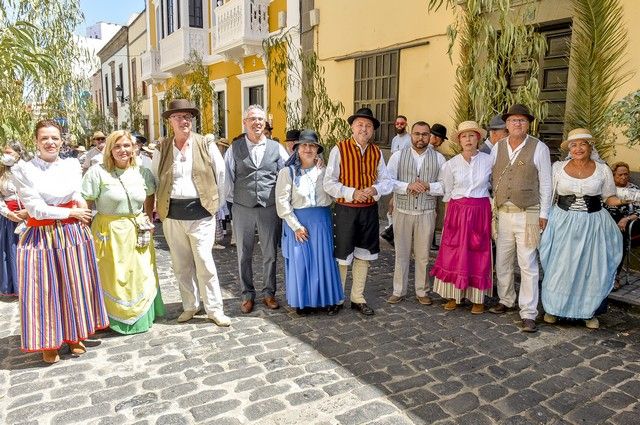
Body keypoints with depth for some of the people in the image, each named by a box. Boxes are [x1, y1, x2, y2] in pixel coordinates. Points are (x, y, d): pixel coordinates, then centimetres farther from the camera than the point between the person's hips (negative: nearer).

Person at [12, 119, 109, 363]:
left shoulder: (72, 165, 4)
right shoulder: (23, 170, -6)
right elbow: (36, 208, -12)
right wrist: (71, 212, -9)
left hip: (73, 234, 3)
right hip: (41, 237, -3)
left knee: (75, 286, 11)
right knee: (44, 290, 5)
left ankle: (75, 336, 28)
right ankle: (49, 343, 21)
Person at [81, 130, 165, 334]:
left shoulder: (143, 172, 4)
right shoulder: (97, 172, -8)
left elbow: (149, 197, 19)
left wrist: (148, 221, 10)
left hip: (137, 233, 4)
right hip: (109, 233, -4)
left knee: (141, 275, 12)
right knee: (113, 277, 4)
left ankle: (142, 316, 30)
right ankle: (116, 317, 23)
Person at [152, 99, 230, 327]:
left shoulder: (207, 146, -1)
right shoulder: (161, 150, 5)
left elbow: (221, 175, 2)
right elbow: (154, 181, 11)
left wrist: (216, 203, 3)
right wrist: (162, 206, 9)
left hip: (200, 212, -3)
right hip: (172, 214, 3)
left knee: (204, 263, -4)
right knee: (181, 265, 11)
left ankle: (215, 309, 10)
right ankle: (190, 306, 27)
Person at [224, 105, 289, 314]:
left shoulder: (276, 148, 3)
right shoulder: (235, 148, 2)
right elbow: (227, 176, 6)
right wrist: (232, 198, 7)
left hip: (270, 208, 0)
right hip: (242, 208, 0)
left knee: (270, 253, 9)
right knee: (244, 254, 9)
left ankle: (269, 293, 25)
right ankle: (247, 294, 23)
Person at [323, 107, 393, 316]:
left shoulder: (376, 152, 6)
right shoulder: (339, 149, -9)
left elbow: (387, 181, 5)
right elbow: (329, 183, -12)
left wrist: (376, 189, -16)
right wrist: (352, 193, -21)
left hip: (369, 210, 5)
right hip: (345, 210, -4)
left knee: (363, 255, 14)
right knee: (342, 256, 6)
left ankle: (358, 299, 30)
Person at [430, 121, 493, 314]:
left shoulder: (488, 161, -1)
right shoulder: (451, 164, 0)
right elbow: (447, 194, 5)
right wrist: (447, 216, 4)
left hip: (480, 212, 0)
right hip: (457, 211, 1)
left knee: (478, 254, 5)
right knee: (454, 253, 3)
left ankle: (478, 298, 16)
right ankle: (453, 296, 16)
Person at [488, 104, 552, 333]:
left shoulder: (539, 148, -2)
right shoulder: (497, 148, 8)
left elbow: (545, 183, 0)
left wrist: (543, 214, -3)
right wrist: (491, 208, 5)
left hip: (528, 214, -4)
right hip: (502, 213, 4)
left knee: (528, 265, -2)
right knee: (502, 261, 13)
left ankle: (528, 314, 6)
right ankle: (506, 300, 33)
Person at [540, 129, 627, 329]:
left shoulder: (603, 170, 1)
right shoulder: (558, 168, 1)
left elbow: (609, 197, 6)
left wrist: (621, 201, -13)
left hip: (592, 225, 1)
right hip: (563, 223, 0)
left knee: (592, 268, 6)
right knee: (559, 267, 5)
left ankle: (589, 311, 23)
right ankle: (553, 308, 21)